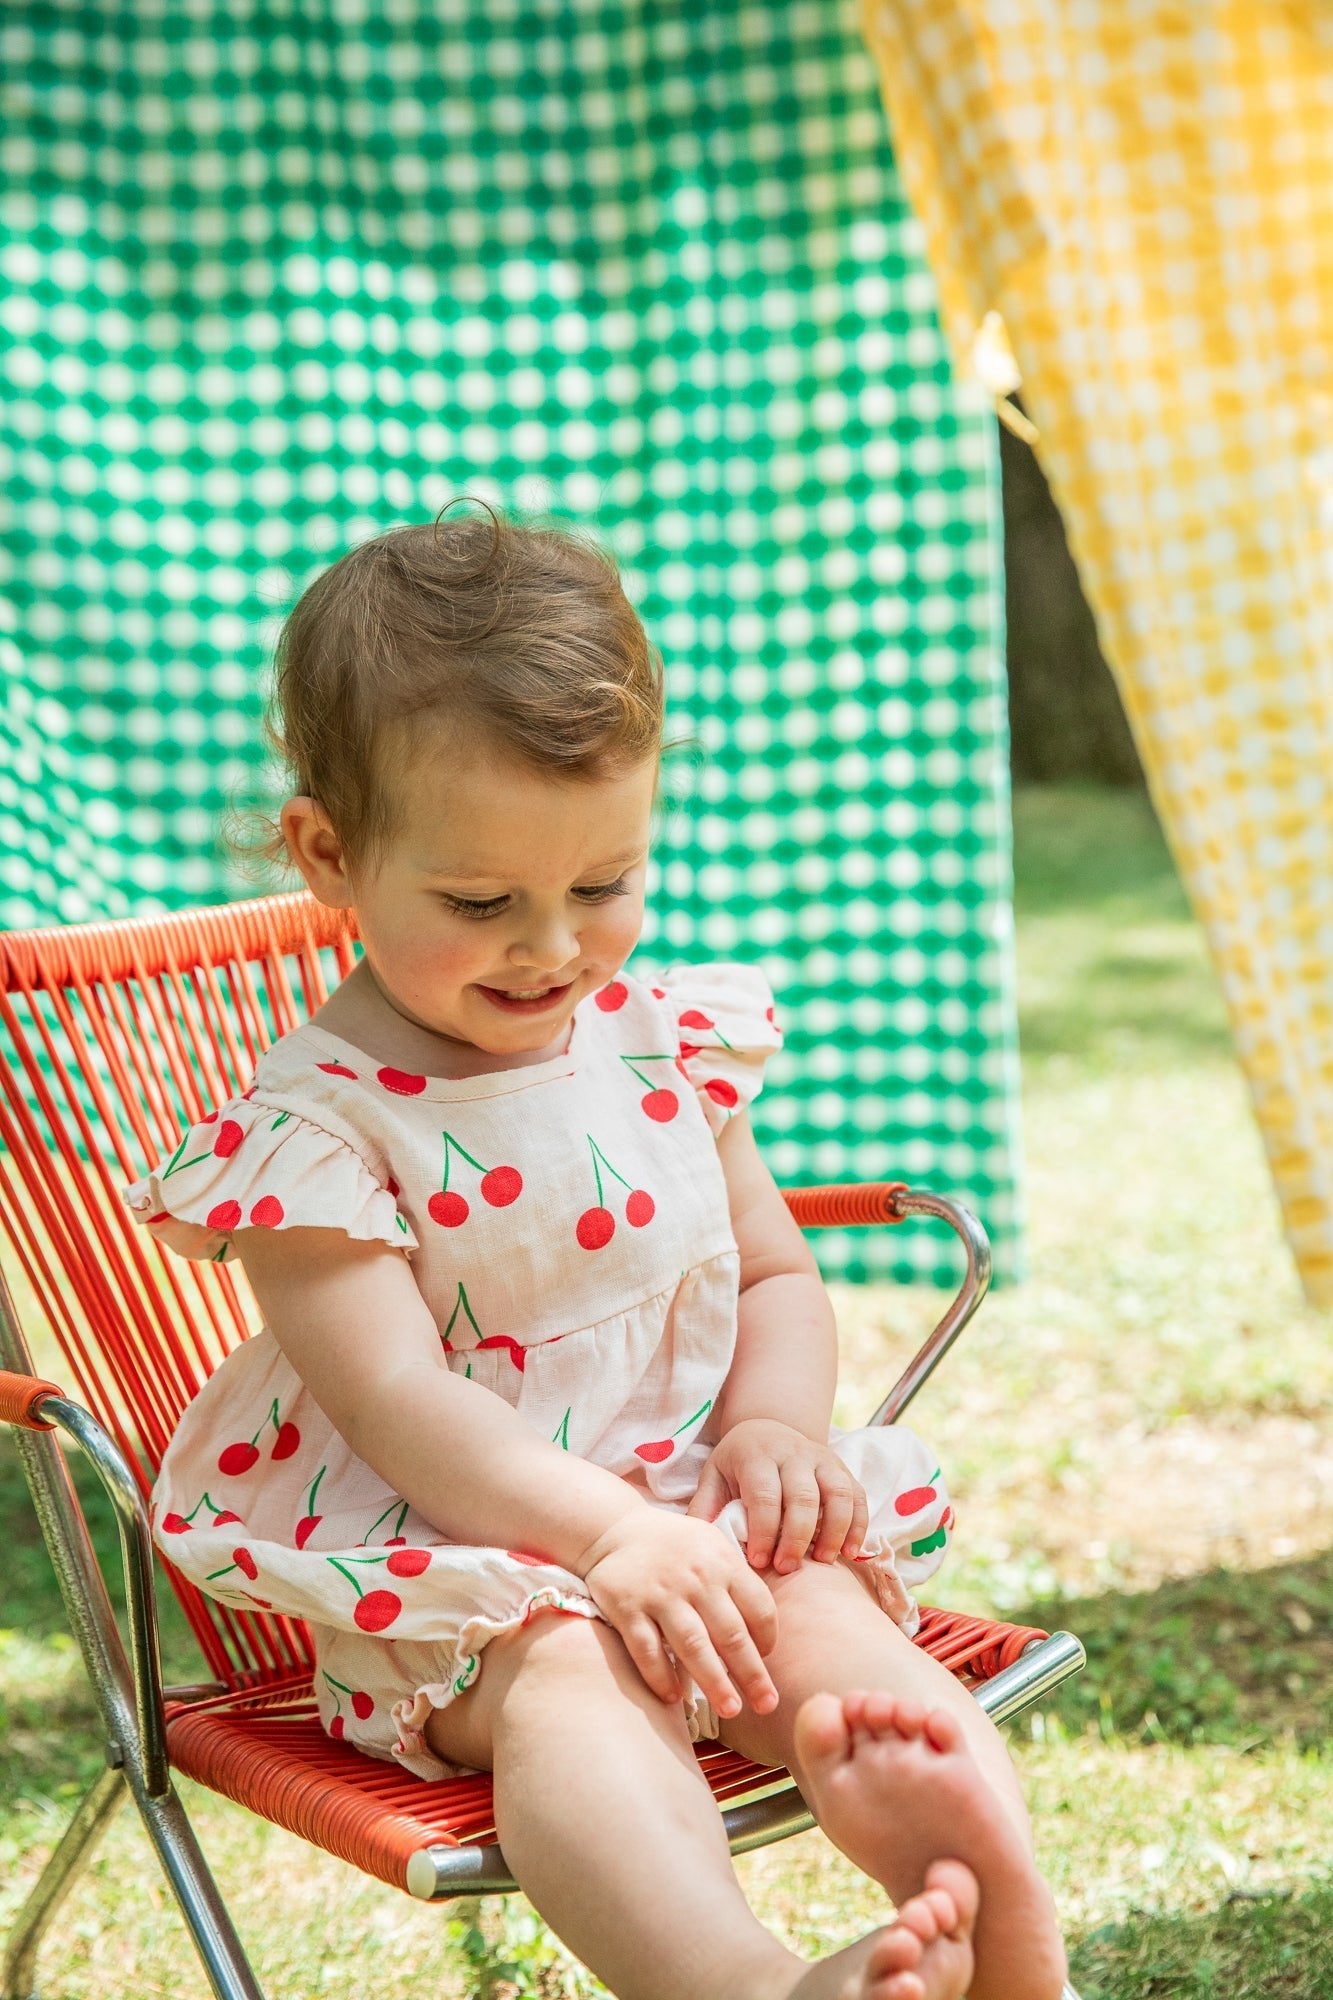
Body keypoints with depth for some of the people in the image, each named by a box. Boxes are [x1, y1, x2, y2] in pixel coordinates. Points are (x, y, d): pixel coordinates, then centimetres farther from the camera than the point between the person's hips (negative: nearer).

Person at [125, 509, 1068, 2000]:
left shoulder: (663, 1041, 8)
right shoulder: (314, 1126, -10)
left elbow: (777, 1274, 15)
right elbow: (396, 1396, -19)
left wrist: (776, 1423, -8)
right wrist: (610, 1535, -32)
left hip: (699, 1509, 5)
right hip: (465, 1551, -5)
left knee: (828, 1614, -26)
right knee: (568, 1673, -35)